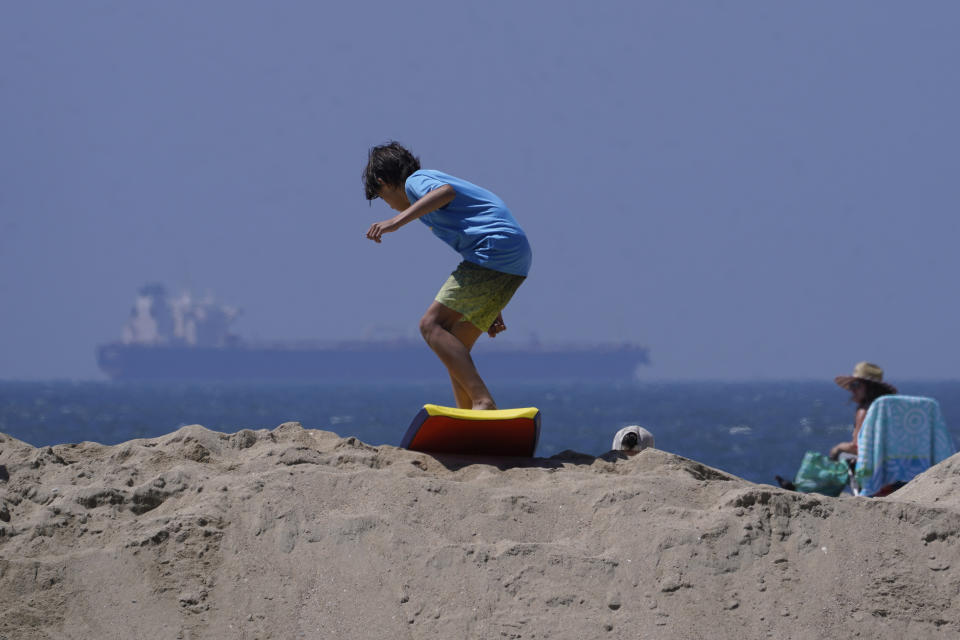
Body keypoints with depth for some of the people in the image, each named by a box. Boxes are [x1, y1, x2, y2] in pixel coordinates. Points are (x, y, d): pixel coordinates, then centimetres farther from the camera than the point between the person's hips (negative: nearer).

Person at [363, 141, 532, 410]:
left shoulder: (416, 181, 4)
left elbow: (446, 192, -21)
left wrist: (397, 221, -29)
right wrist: (493, 311, 32)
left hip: (495, 250, -9)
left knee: (432, 325, -13)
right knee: (453, 346, 11)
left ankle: (483, 402, -26)